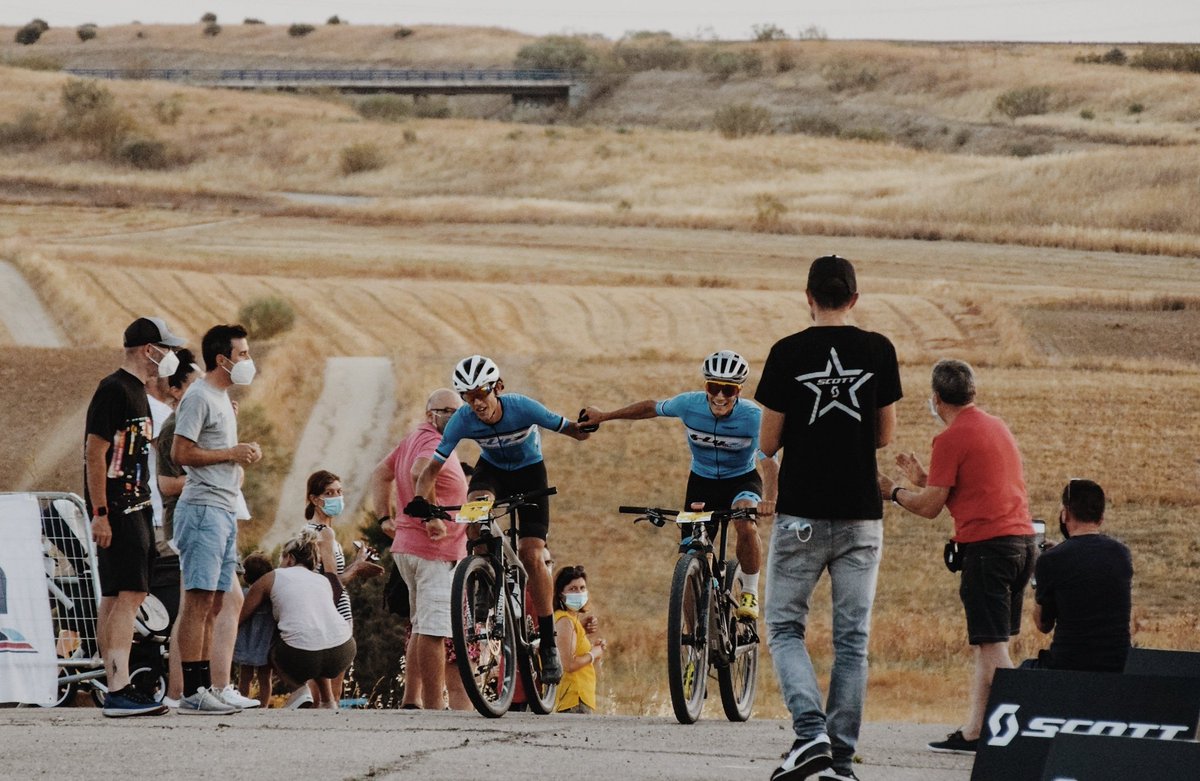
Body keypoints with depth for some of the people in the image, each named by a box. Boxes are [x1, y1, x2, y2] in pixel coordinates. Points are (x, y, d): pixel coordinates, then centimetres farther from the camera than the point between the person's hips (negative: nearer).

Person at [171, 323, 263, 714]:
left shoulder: (222, 399, 20)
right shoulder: (198, 397, -10)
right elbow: (181, 453, -17)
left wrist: (244, 454, 8)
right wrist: (232, 453, -13)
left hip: (224, 509, 10)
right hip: (203, 509, -10)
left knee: (213, 603, 9)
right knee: (199, 600, -12)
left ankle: (205, 688, 10)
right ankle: (192, 693, -14)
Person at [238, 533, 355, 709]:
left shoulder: (273, 578, 16)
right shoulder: (324, 580, 27)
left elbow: (238, 618, 20)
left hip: (302, 658, -4)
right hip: (343, 653, 4)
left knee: (275, 649, 31)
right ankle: (328, 701, 29)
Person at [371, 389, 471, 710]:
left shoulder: (413, 439, 18)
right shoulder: (435, 443, -13)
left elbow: (380, 474, 26)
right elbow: (420, 472, -34)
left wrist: (385, 517, 20)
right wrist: (431, 517, -30)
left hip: (407, 547, 10)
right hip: (436, 551, -10)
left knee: (422, 628, 19)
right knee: (435, 630, -10)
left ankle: (411, 701, 22)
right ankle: (434, 707, -11)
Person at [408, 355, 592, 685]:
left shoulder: (523, 408, -30)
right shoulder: (462, 420, -25)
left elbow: (568, 429, -20)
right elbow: (433, 467, -22)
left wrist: (583, 428, -42)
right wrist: (422, 500, -39)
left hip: (529, 472, -2)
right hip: (492, 469, 2)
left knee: (531, 556, -15)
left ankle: (548, 642, -4)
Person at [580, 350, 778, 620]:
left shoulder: (753, 416, -27)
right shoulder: (689, 405, -18)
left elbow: (769, 462, -36)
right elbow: (652, 408, 1)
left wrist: (768, 500, -55)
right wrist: (603, 416, 9)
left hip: (741, 480, -3)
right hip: (702, 480, 3)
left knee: (746, 526, -31)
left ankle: (750, 594, -12)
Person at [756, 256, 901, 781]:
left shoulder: (788, 353, -6)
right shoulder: (879, 351, 0)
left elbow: (768, 442, -2)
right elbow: (885, 435, 7)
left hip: (802, 513, -2)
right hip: (861, 515, 2)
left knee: (785, 628, 7)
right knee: (852, 638, 7)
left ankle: (810, 731, -14)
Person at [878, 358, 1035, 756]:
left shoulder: (951, 439, -8)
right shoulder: (997, 427, 18)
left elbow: (930, 507, -6)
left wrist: (893, 491, 11)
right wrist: (922, 480, 30)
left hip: (987, 544, -9)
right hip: (1022, 540, 9)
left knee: (992, 648, -9)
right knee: (985, 644, 13)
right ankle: (973, 732, 14)